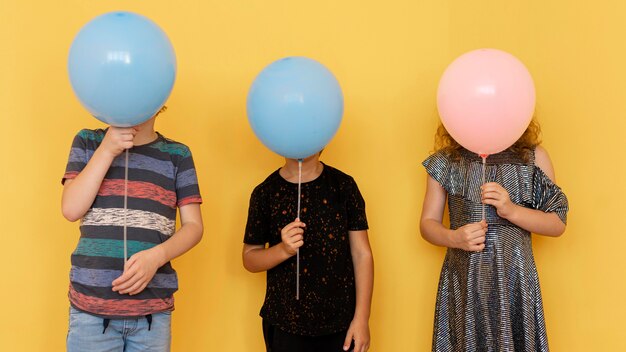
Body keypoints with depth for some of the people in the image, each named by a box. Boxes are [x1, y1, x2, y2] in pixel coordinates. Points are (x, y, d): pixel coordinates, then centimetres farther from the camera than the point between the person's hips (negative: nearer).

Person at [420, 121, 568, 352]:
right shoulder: (445, 160, 5)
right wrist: (454, 238, -13)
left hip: (514, 281, 0)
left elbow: (558, 224, 4)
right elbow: (428, 223, 9)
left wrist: (512, 210, -12)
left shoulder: (533, 156, 4)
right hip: (463, 281, 0)